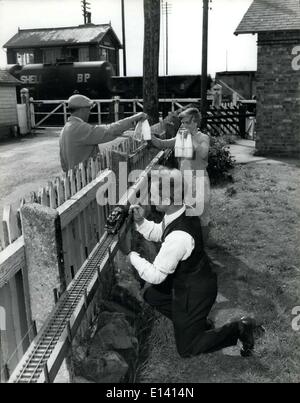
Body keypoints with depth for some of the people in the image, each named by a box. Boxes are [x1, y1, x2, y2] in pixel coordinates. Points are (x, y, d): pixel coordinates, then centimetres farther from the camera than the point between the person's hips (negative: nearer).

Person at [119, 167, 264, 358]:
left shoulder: (178, 237, -39)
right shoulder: (183, 210, -12)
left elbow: (155, 276, -27)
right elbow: (158, 233, 7)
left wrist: (130, 253, -19)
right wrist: (141, 221, -10)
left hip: (195, 292, -8)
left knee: (187, 349, 10)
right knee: (151, 295, 23)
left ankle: (239, 329, 12)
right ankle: (197, 321, 26)